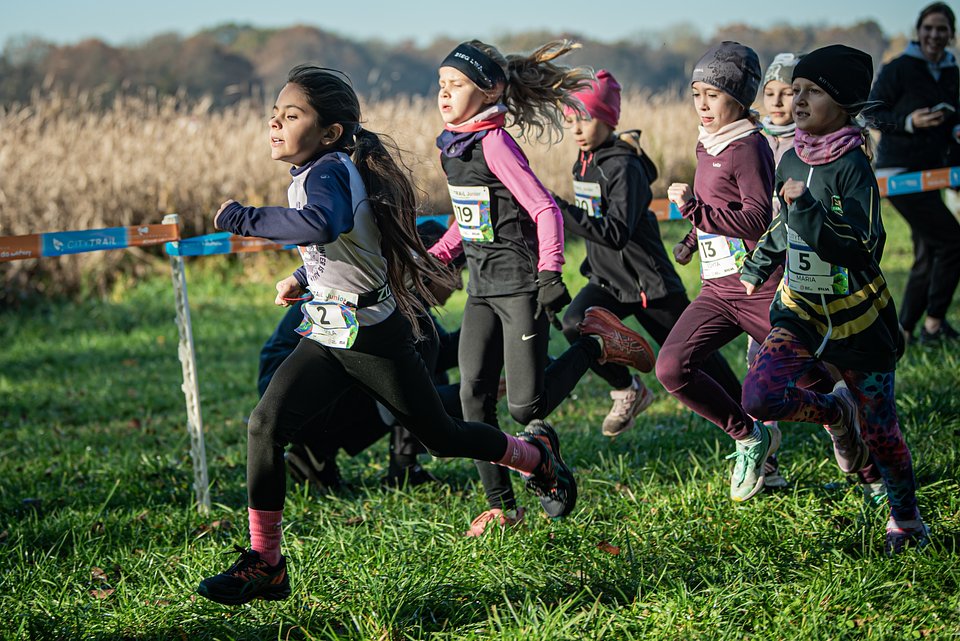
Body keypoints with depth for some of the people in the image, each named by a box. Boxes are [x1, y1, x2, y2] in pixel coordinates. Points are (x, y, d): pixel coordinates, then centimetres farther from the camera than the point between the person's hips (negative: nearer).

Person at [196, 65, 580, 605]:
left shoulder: (327, 173, -24)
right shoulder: (319, 173, 6)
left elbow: (322, 224, -48)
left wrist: (244, 218, -38)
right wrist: (303, 278, 15)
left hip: (375, 337, -8)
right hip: (327, 337, 8)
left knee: (440, 436, 9)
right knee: (266, 426, -7)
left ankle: (535, 453, 38)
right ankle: (265, 564, -1)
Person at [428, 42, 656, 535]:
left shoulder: (494, 143, -17)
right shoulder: (453, 144, 9)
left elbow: (545, 209, -19)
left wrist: (550, 274, -25)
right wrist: (434, 257, 18)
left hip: (520, 286, -8)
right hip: (483, 287, 8)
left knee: (525, 409, -8)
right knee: (474, 393, 0)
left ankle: (596, 343, 14)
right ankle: (500, 505, 8)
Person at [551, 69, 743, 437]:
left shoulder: (624, 166, -21)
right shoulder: (584, 163, 5)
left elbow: (616, 233, -33)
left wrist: (559, 210, -37)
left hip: (647, 282, -7)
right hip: (607, 280, 7)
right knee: (575, 326, -20)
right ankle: (628, 392, 1)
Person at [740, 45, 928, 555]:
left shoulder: (853, 167, -16)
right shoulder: (790, 161, 2)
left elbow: (861, 249, -25)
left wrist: (806, 207, -32)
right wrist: (758, 269, 36)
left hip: (857, 317, -5)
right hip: (799, 309, 5)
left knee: (878, 430, 4)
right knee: (760, 397, -18)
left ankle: (905, 519, 28)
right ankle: (834, 412, 13)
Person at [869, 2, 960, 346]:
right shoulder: (899, 69, -9)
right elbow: (871, 113, -7)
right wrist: (908, 122, -21)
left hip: (930, 173, 8)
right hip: (898, 171, -8)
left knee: (929, 256, 9)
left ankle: (903, 331, 18)